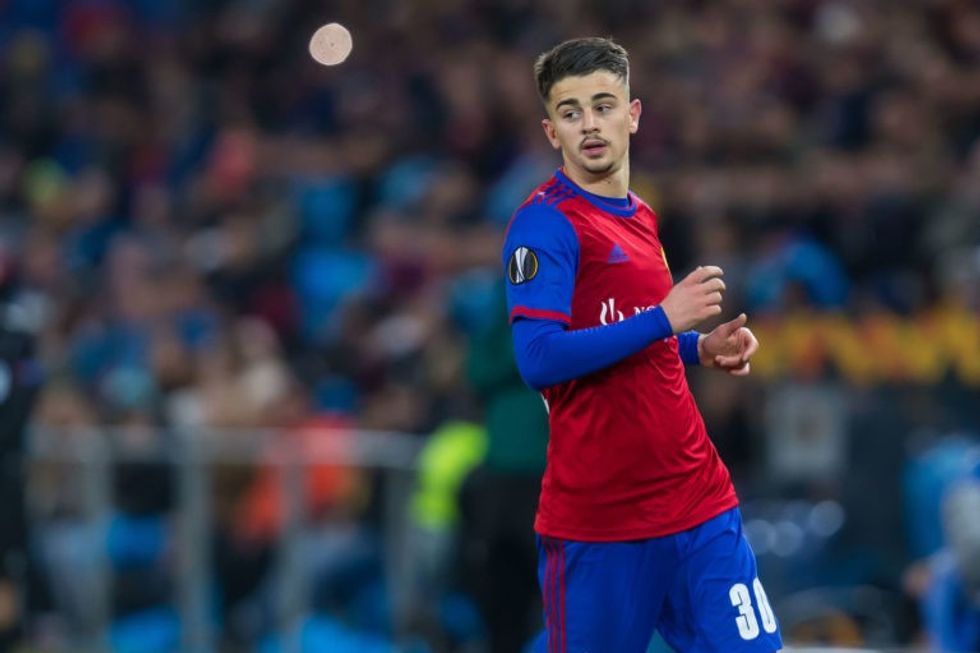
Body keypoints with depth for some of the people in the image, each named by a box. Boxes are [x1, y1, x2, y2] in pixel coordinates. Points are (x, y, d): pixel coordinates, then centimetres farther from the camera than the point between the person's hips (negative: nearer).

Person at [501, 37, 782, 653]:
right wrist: (664, 319, -20)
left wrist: (702, 347, 7)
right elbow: (539, 360, -20)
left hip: (700, 505, 6)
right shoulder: (546, 223, -10)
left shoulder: (641, 218, 14)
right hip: (598, 524, -6)